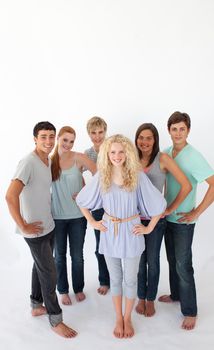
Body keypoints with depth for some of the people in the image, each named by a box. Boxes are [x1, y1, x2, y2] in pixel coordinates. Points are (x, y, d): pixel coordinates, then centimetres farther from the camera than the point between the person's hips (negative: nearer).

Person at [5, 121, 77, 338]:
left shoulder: (48, 160, 5)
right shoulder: (28, 162, -22)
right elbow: (10, 196, -29)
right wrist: (23, 226, -23)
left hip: (48, 226, 8)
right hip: (35, 230, -8)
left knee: (40, 267, 22)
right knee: (49, 273, 3)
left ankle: (36, 306, 42)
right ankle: (56, 320, 21)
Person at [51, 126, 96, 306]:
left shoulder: (79, 158, -8)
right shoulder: (50, 160, -4)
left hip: (78, 215, -1)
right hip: (56, 216, 1)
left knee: (77, 255, 14)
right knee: (60, 255, 16)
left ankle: (79, 288, 37)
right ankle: (63, 290, 37)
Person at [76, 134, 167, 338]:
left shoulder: (137, 176, -12)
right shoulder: (101, 176, -6)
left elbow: (159, 203, -8)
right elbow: (82, 200, 6)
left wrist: (149, 228, -5)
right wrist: (92, 222, 3)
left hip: (131, 232, -1)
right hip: (109, 232, 2)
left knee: (130, 279, 14)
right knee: (115, 278, 17)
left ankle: (128, 318, 37)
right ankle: (118, 318, 37)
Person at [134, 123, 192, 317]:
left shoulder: (163, 159, -12)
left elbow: (186, 186, -15)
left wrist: (169, 209, -9)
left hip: (155, 219, -2)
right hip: (135, 218, 3)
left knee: (152, 261, 13)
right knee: (139, 260, 15)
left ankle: (151, 300, 35)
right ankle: (141, 298, 37)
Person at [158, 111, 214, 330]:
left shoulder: (193, 156, -17)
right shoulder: (166, 153, 2)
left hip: (183, 220, -6)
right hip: (167, 216, 6)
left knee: (183, 265, 3)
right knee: (172, 260, 20)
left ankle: (189, 311, 20)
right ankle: (176, 294, 40)